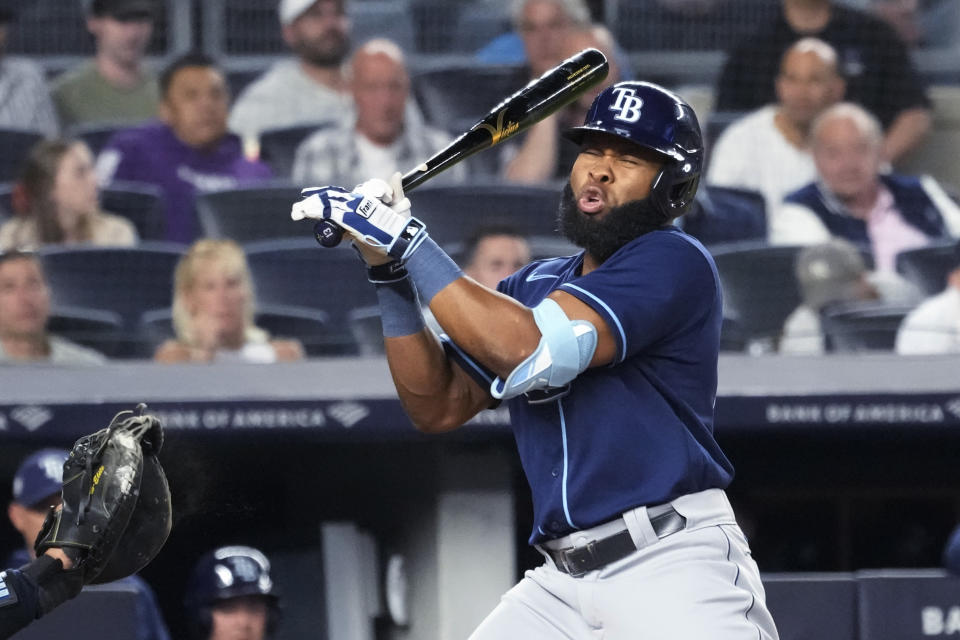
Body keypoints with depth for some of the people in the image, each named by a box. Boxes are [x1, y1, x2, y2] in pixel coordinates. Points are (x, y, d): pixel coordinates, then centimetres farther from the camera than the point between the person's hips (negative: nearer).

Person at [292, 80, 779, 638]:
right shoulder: (533, 287, 18)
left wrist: (407, 241, -14)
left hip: (674, 566, -7)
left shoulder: (674, 261, -7)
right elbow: (440, 406, 12)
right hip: (561, 583, 7)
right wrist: (389, 271, 2)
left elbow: (531, 354, -19)